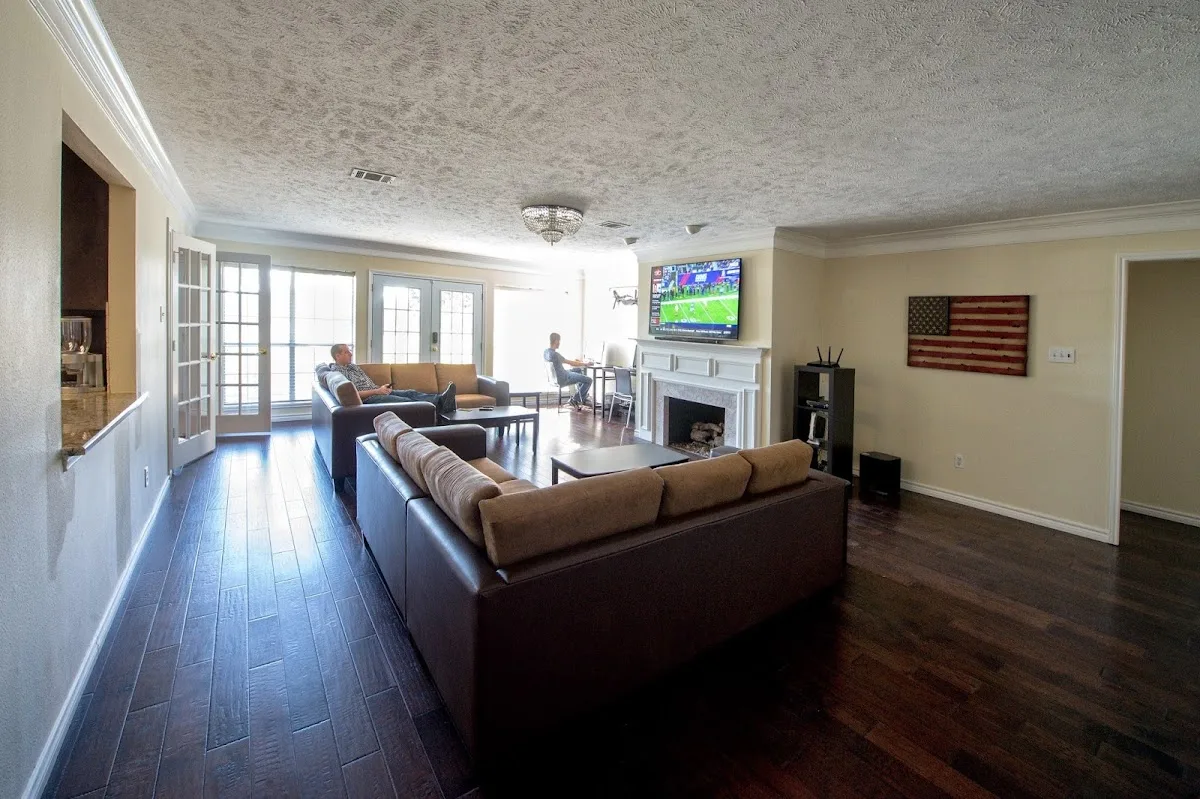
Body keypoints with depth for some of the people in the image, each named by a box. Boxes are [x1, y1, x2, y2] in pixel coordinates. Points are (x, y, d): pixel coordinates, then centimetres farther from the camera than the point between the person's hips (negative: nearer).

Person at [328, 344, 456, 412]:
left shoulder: (354, 366, 25)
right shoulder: (337, 371, -1)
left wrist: (382, 388, 5)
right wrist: (377, 391, -17)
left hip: (378, 392, 8)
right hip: (367, 399, -8)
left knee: (410, 393, -18)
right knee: (405, 401, -31)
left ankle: (440, 399, -43)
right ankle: (439, 406, -52)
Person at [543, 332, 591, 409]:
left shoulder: (546, 351, 0)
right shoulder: (554, 354, -29)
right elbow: (571, 363, -23)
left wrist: (577, 361, 13)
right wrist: (585, 364, -9)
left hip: (555, 376, 10)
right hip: (563, 379, -10)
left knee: (579, 370, 29)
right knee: (589, 380, -4)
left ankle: (583, 398, 29)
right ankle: (574, 400, 9)